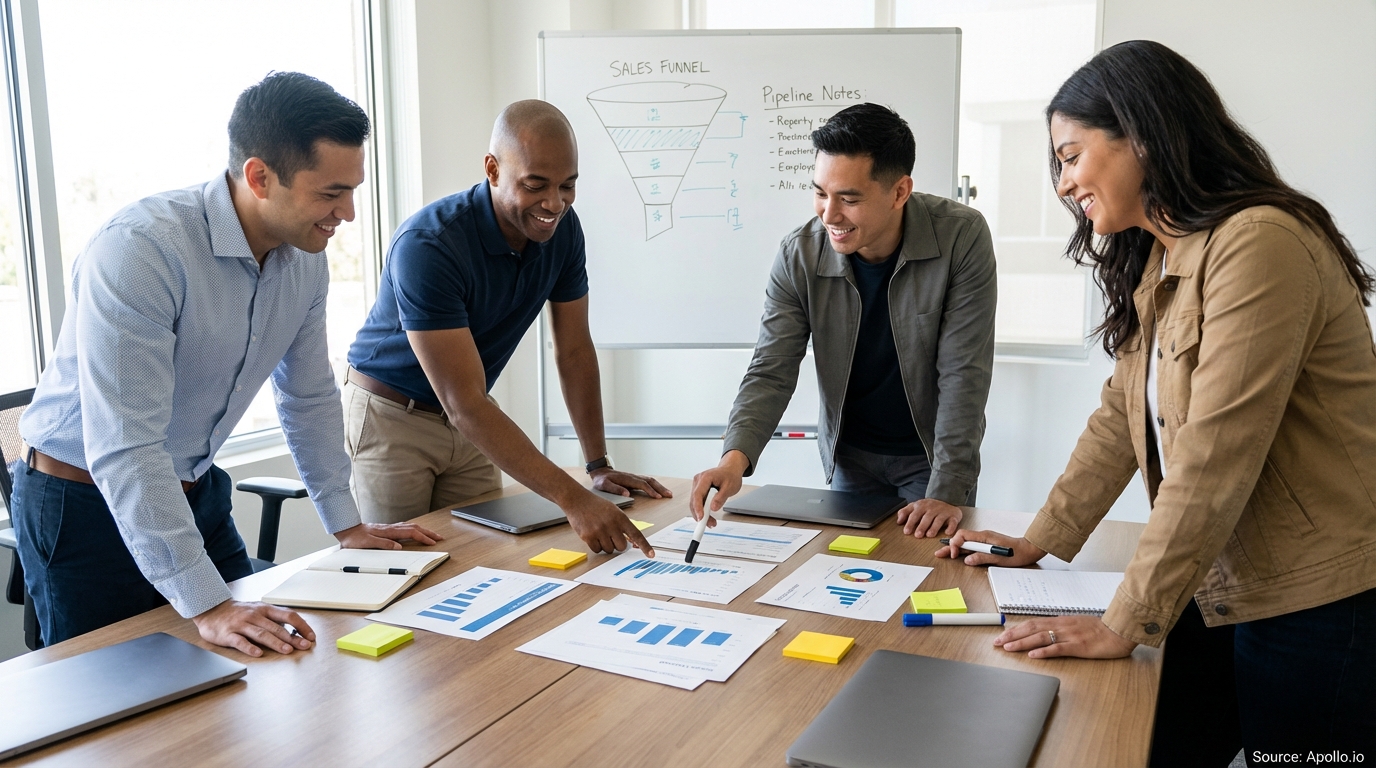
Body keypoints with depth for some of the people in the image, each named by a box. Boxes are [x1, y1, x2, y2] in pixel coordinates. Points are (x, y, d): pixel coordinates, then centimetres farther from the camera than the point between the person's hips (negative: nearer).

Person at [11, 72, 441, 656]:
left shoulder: (305, 256, -7)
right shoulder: (137, 251, -30)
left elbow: (310, 398, 7)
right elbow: (124, 450, -34)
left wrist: (346, 526, 8)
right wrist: (207, 605, -35)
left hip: (197, 494, 6)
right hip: (86, 503, -6)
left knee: (253, 663, 12)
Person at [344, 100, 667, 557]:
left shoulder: (562, 228, -11)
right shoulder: (426, 247, -31)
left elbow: (573, 350, -2)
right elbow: (465, 404, -35)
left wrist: (599, 466, -8)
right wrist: (573, 500, -42)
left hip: (466, 420, 5)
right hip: (391, 417, -5)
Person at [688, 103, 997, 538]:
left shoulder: (962, 238, -22)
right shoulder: (798, 256, -17)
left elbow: (963, 373, -22)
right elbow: (771, 373, -17)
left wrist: (947, 491, -26)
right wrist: (735, 457, -35)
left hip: (932, 453, -2)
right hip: (849, 455, 2)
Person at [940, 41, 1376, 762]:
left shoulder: (1260, 245, -22)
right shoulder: (1157, 261, 9)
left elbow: (1213, 463, -25)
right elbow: (1121, 417, 10)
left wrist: (1125, 624, -21)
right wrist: (1039, 541, 5)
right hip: (1218, 593, 8)